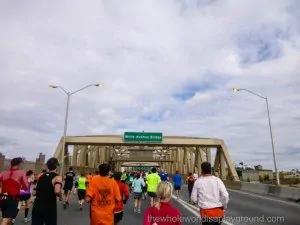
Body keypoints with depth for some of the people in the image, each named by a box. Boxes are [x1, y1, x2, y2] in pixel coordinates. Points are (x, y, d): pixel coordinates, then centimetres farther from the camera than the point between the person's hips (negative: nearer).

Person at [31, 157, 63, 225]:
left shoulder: (41, 176, 10)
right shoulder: (57, 177, -10)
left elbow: (34, 193, 14)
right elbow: (57, 191, -28)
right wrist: (60, 196, -8)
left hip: (37, 207, 5)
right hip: (49, 208, -5)